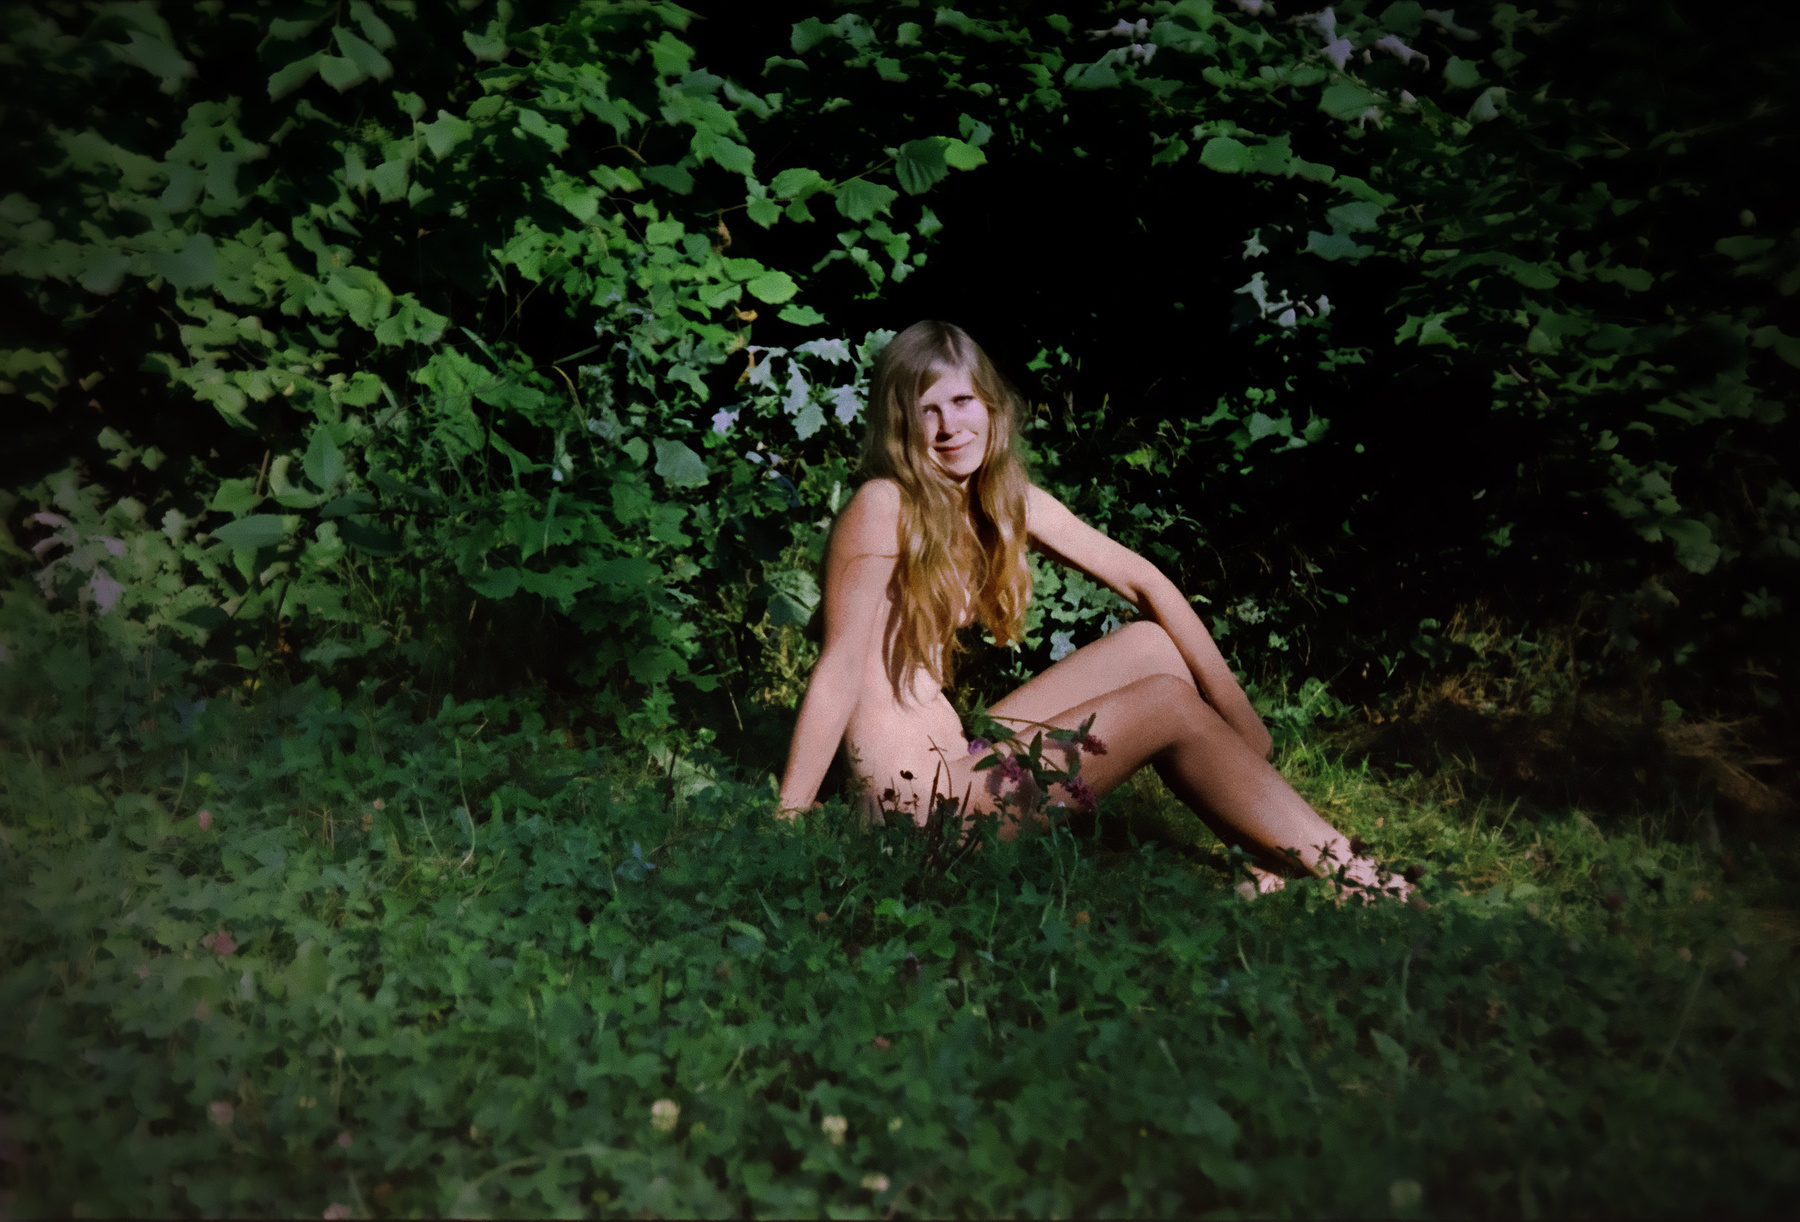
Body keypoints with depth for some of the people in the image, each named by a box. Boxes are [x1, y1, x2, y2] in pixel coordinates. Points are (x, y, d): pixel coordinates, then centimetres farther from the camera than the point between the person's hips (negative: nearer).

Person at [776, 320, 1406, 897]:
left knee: (1152, 644, 2)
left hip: (953, 750, 8)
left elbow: (1140, 578, 6)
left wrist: (1231, 705, -1)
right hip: (912, 788, -8)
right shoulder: (883, 507, -16)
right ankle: (1343, 873, 0)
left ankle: (1278, 858, 0)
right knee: (1166, 704, -9)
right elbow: (838, 672, -19)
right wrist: (784, 826, -20)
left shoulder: (1009, 500, 7)